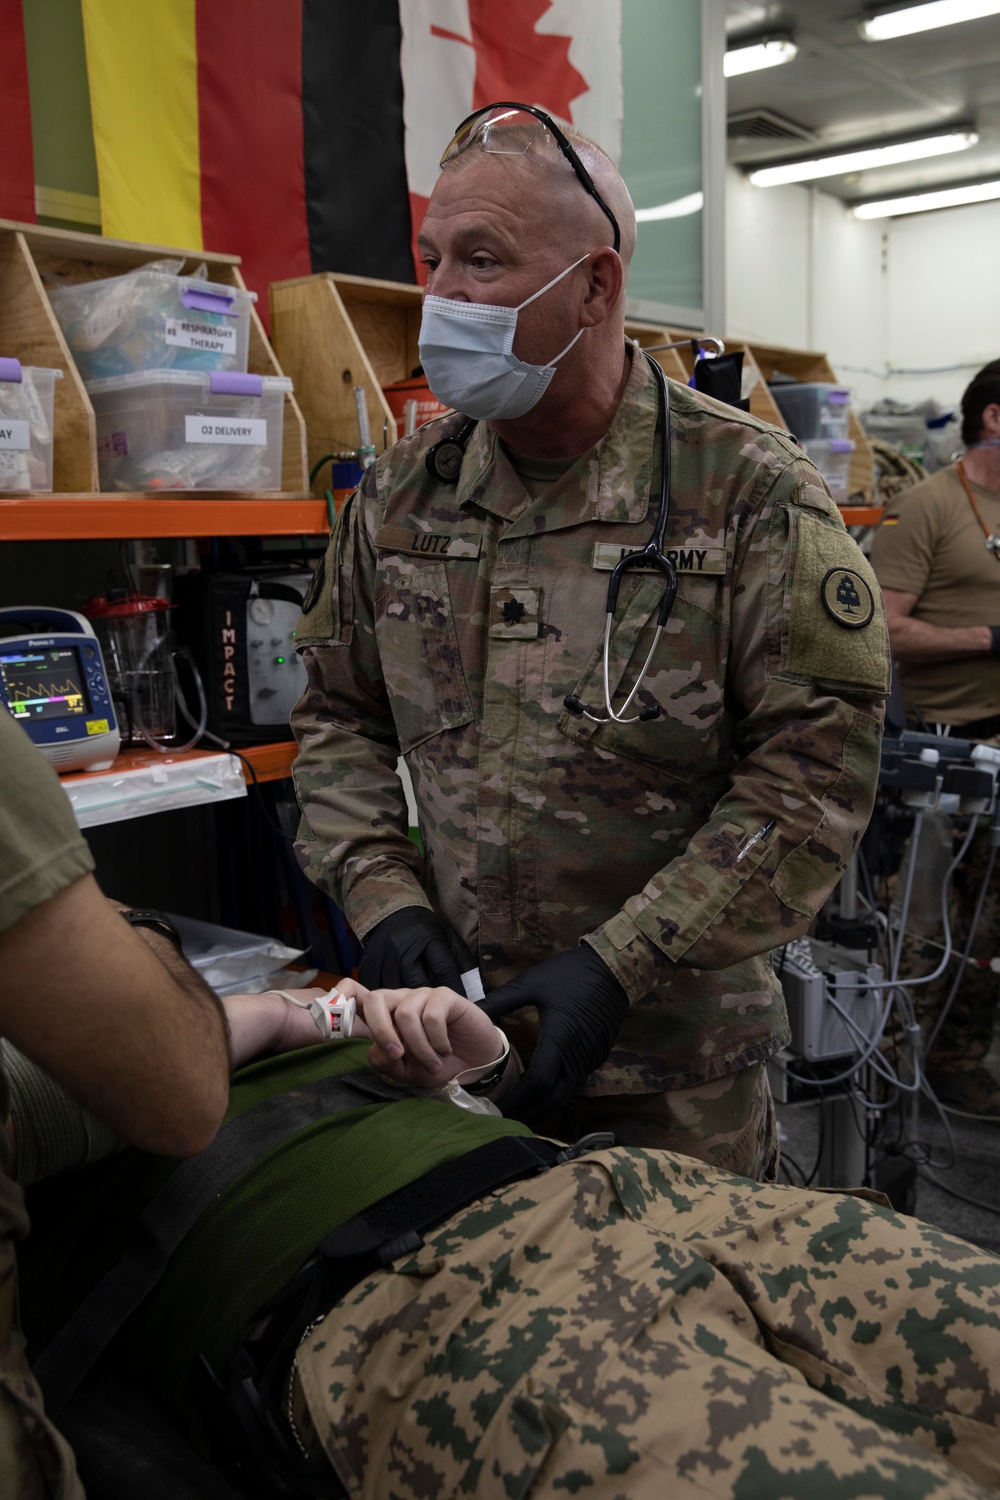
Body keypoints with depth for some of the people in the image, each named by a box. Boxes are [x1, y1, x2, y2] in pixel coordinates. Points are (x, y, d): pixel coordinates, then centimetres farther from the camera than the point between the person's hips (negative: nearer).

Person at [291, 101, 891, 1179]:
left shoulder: (749, 492, -12)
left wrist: (622, 963, -20)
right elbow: (336, 717, 9)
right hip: (451, 1028, 4)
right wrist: (383, 896, -7)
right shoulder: (399, 493, 2)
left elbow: (816, 766, -15)